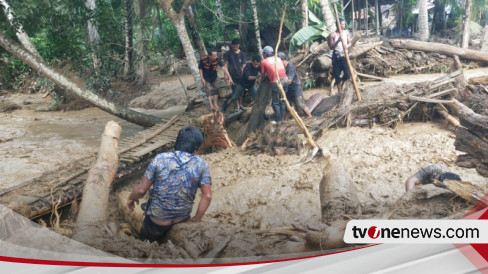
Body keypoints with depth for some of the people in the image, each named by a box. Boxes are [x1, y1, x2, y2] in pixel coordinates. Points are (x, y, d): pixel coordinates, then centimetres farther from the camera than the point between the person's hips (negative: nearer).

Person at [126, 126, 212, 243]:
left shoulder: (160, 159, -13)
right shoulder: (201, 164, -10)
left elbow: (141, 190, -10)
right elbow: (207, 196, -11)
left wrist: (131, 199, 11)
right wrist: (197, 219, 2)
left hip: (156, 224, 0)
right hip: (182, 220, 1)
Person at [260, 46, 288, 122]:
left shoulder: (264, 62, 5)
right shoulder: (278, 58, 19)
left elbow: (263, 76, 10)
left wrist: (264, 78, 33)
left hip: (276, 82, -5)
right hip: (285, 79, 5)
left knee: (275, 102, 7)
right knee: (282, 100, 18)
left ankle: (278, 120, 11)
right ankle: (282, 118, 25)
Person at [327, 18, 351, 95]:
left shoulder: (346, 32, 6)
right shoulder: (332, 35, -5)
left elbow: (349, 43, 5)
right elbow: (331, 47, -6)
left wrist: (347, 46, -18)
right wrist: (338, 41, -21)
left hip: (344, 55, 2)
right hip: (336, 56, -2)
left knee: (347, 74, -4)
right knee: (337, 74, 3)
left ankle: (342, 86, 22)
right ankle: (339, 90, 16)